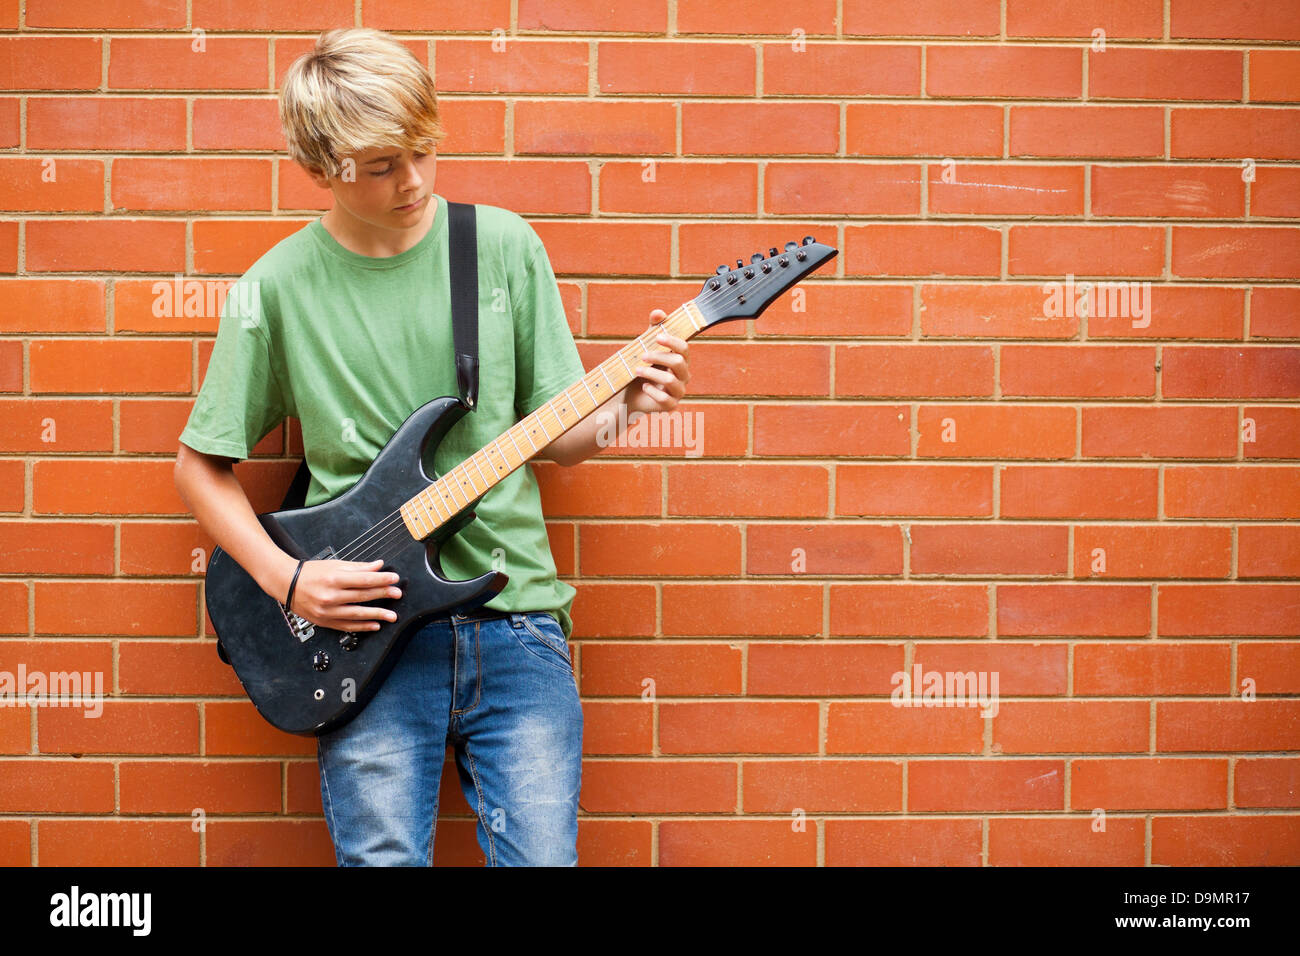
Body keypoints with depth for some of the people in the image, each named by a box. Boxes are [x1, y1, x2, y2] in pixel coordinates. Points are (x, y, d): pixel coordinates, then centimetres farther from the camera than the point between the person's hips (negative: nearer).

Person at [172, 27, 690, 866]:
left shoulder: (505, 246, 4)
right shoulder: (279, 287, -1)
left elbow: (556, 436, 9)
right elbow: (201, 465, 8)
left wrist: (623, 405, -11)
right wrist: (284, 577, -5)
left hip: (514, 615, 1)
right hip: (367, 624, -1)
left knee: (542, 856, -4)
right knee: (384, 857, -4)